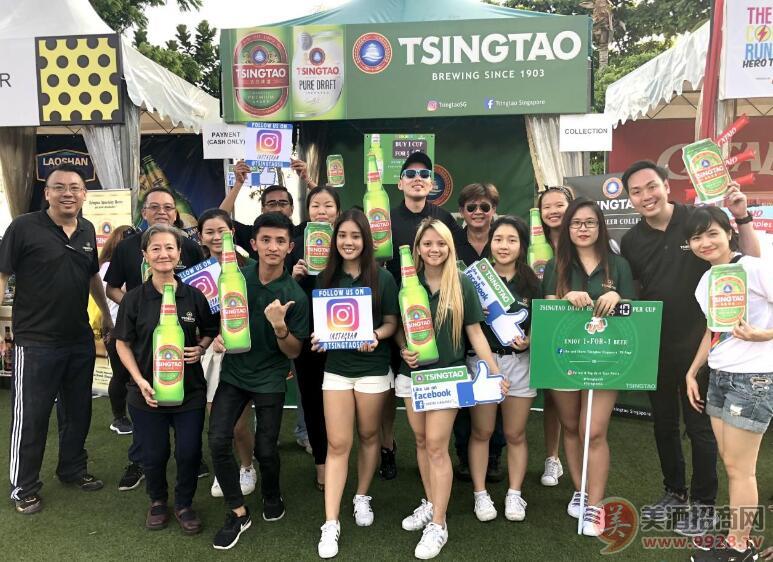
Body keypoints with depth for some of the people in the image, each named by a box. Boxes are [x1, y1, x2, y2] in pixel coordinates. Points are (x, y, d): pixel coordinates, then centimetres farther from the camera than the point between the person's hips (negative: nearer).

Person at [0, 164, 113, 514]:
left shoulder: (87, 230, 7)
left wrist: (107, 314, 25)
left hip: (81, 341, 6)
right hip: (36, 342, -5)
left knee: (78, 412, 17)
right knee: (31, 417, 6)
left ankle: (73, 469, 36)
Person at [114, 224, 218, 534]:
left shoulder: (194, 296, -4)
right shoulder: (133, 299, -5)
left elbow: (210, 331, 11)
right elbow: (123, 343, 1)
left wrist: (201, 349, -9)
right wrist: (140, 381, -10)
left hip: (190, 390, 0)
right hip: (148, 392, 0)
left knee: (189, 453, 7)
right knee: (153, 454, 12)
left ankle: (184, 504, 33)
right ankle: (158, 501, 41)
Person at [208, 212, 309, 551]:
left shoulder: (295, 296, -15)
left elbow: (294, 352, -11)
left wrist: (279, 326, -29)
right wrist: (218, 337, -7)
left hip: (270, 380, -2)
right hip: (233, 373, 3)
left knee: (265, 449, 4)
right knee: (218, 441, -6)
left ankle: (272, 497, 37)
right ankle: (238, 513, 14)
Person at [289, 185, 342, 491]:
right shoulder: (296, 244, 4)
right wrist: (293, 276, -13)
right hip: (305, 334, 2)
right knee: (311, 396, 10)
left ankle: (326, 458, 25)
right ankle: (322, 460, 26)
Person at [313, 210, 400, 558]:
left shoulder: (382, 278, -5)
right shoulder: (326, 277, 1)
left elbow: (392, 323, -2)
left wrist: (375, 336, -22)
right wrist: (318, 337, -11)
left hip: (372, 368, -1)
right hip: (336, 367, 1)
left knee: (368, 435, 14)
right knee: (337, 444, -1)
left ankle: (362, 498, 36)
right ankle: (330, 523, 4)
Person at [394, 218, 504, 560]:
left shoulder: (462, 284, -4)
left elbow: (474, 332, -1)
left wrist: (494, 372, -6)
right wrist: (403, 350, -9)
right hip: (411, 373, 3)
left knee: (437, 445, -5)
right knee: (421, 442, 13)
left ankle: (438, 525, 7)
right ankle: (430, 504, 32)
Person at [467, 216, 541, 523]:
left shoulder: (531, 282, 3)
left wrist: (527, 341, -11)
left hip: (519, 362, 2)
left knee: (515, 434, 12)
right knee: (481, 432, 7)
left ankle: (515, 495, 26)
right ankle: (480, 494, 21)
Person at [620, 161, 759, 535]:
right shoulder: (631, 241, 1)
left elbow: (751, 264, -8)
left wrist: (742, 218, -20)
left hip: (699, 345, -4)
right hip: (654, 348, 4)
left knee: (700, 426, 8)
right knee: (663, 424, 17)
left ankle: (703, 505, 26)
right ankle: (674, 493, 36)